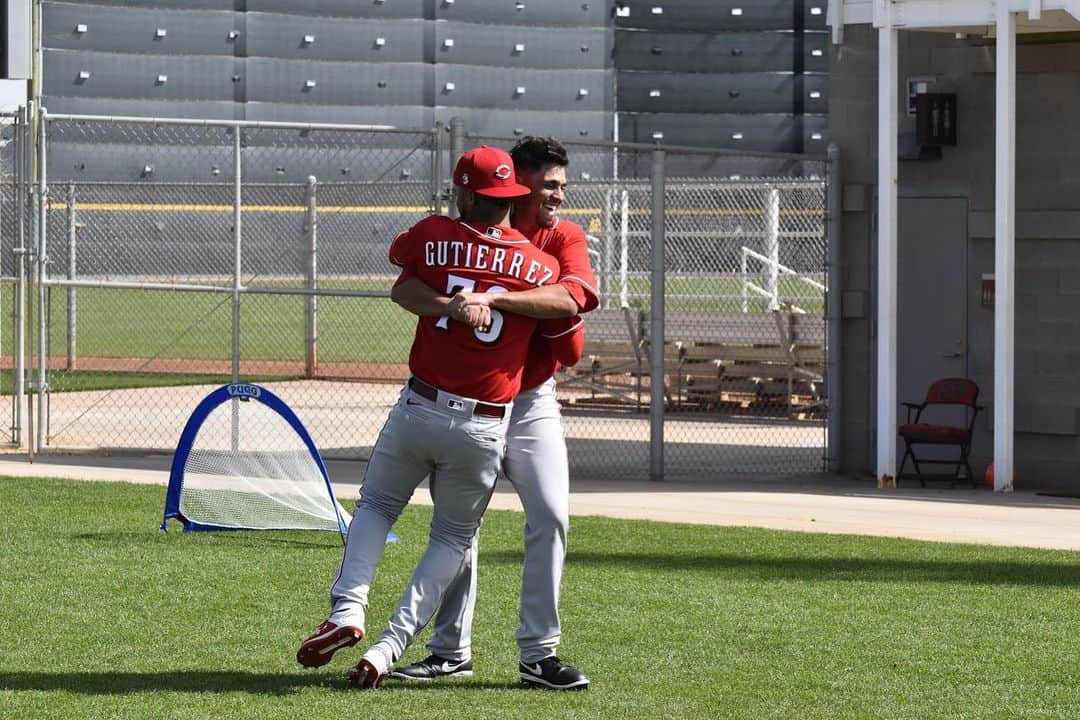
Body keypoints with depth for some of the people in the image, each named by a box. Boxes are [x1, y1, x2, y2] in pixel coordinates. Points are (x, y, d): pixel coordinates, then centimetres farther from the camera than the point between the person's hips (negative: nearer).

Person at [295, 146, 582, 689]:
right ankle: (392, 644, 2)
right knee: (453, 538, 17)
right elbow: (569, 351, 3)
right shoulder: (541, 267, -4)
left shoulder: (432, 238, -4)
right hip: (486, 426, 0)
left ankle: (348, 608, 0)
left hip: (419, 409, 0)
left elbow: (398, 254, 21)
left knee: (376, 505, 22)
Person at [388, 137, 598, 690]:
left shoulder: (564, 238, -4)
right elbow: (406, 290, -20)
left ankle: (538, 654, -3)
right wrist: (450, 305, -41)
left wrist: (493, 297, -36)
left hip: (531, 402, 0)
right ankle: (451, 651, 18)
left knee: (550, 515, -12)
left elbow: (569, 299, -25)